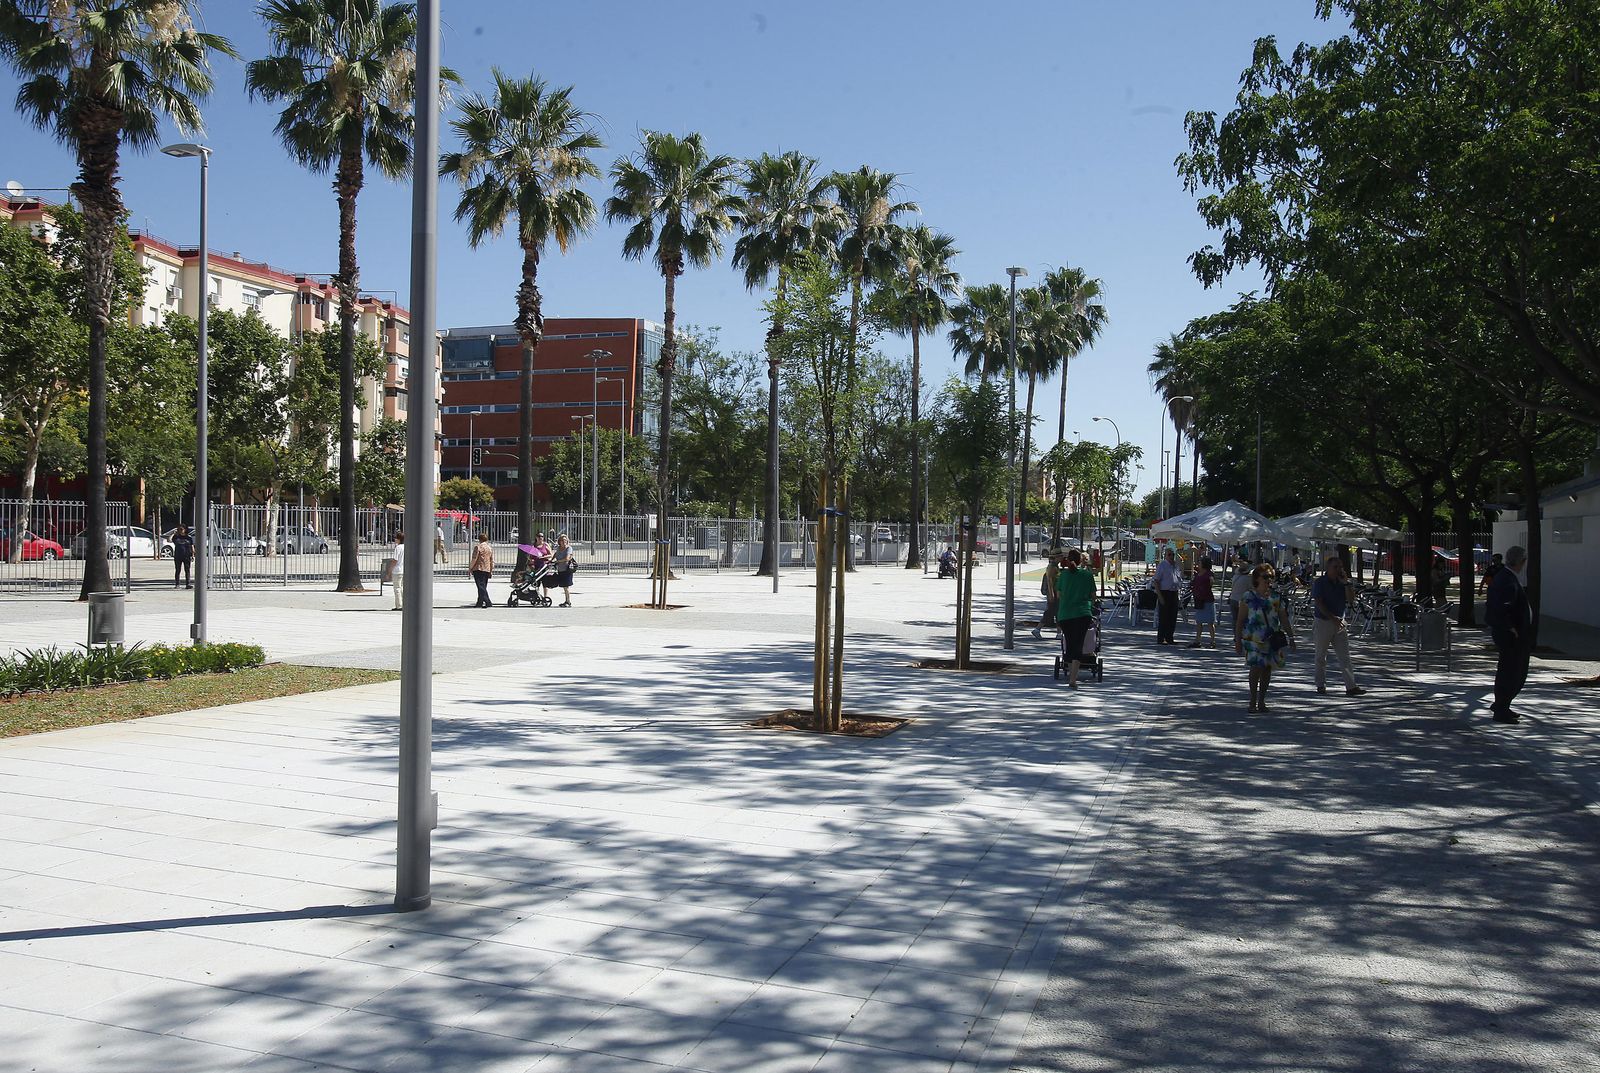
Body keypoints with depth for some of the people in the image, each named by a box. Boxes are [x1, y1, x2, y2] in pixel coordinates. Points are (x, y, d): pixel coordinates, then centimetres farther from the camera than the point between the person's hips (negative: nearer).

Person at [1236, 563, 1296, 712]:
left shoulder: (1276, 598, 10)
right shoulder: (1249, 597, -2)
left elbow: (1283, 619, 13)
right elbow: (1240, 620, -1)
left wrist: (1290, 636, 7)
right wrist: (1238, 640, -4)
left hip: (1272, 639, 4)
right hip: (1253, 639, -4)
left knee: (1267, 668, 6)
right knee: (1256, 667, -13)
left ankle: (1261, 701, 17)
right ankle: (1253, 701, -3)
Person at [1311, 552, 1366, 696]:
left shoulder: (1342, 582, 8)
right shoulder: (1320, 583, -7)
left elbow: (1351, 598, -2)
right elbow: (1319, 603, -14)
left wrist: (1346, 583, -11)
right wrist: (1332, 618, -21)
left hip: (1339, 623, 4)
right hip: (1323, 622, -4)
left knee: (1345, 656, -2)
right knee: (1321, 656, 6)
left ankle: (1351, 687, -4)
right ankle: (1321, 685, 17)